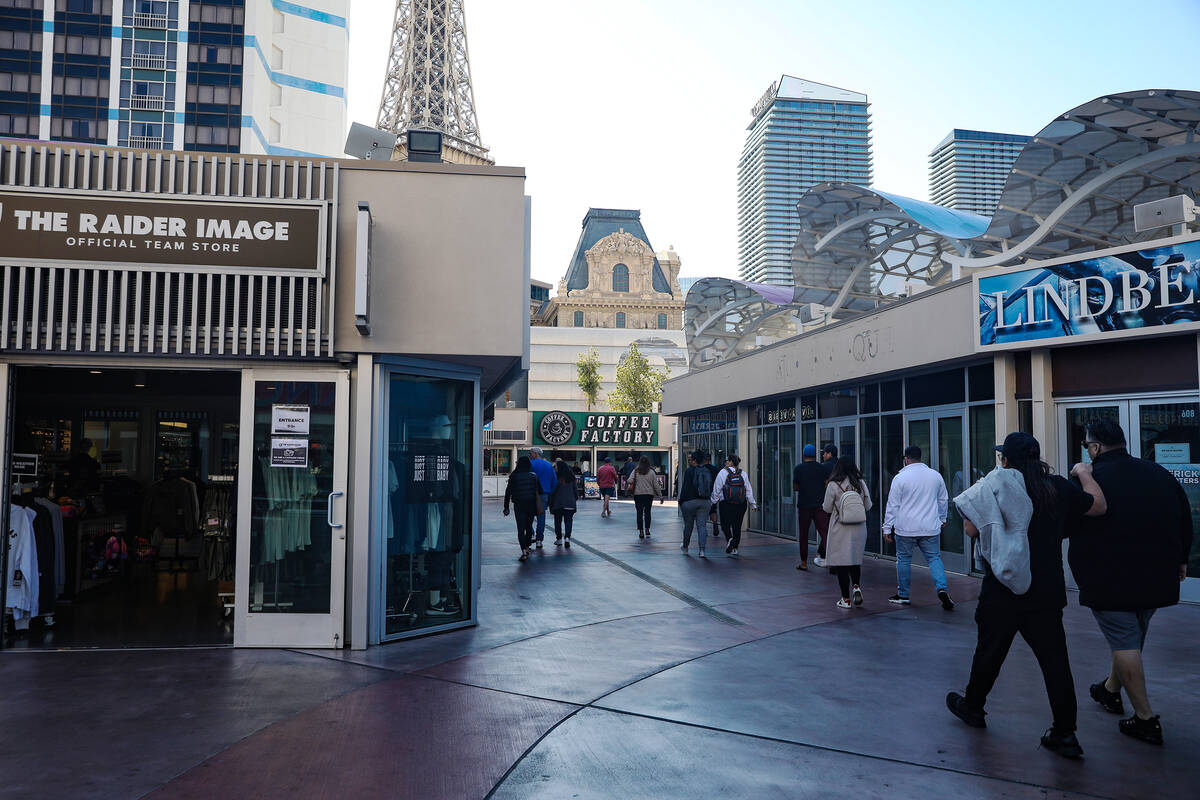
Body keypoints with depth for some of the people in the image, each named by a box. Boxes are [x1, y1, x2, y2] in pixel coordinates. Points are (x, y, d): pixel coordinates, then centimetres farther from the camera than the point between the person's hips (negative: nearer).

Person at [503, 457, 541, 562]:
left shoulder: (513, 476, -3)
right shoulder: (534, 476, 1)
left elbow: (508, 492, 0)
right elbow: (540, 491, 3)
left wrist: (506, 507, 5)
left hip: (519, 505, -2)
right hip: (531, 505, 2)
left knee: (520, 528, -5)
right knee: (529, 526, 19)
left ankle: (524, 550, -20)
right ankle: (527, 546, 30)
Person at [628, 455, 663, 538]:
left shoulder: (636, 471, -2)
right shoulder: (651, 472, -1)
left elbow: (629, 481, -13)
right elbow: (656, 485, 0)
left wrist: (626, 482, 12)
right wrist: (660, 496, 7)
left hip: (638, 494, 0)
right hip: (649, 495, 0)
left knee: (639, 513, 3)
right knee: (647, 512, 13)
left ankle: (641, 532, 1)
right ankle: (647, 530, 11)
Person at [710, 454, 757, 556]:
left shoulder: (723, 473, -5)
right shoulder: (743, 474, 5)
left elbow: (716, 490, -3)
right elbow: (749, 490, 3)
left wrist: (712, 501, 9)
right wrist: (752, 503, 9)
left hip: (726, 504, -3)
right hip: (741, 505, 3)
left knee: (725, 524, 8)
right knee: (737, 526, 10)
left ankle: (730, 539, -19)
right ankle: (735, 548, 11)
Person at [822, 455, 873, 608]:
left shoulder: (833, 485, -11)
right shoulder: (861, 483, -2)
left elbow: (827, 508, -4)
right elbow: (868, 506, 5)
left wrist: (823, 504, 17)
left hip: (840, 530, -4)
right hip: (859, 529, 4)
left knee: (841, 563, 3)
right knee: (855, 560, 21)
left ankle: (846, 599, 6)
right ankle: (856, 586, 1)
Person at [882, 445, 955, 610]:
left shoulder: (900, 478, -8)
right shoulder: (935, 475, 5)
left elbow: (893, 505, -6)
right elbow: (944, 500, 18)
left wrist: (887, 528, 1)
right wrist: (942, 519, 34)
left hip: (906, 528, -3)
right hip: (930, 528, 3)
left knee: (904, 559, 9)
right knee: (934, 558, 8)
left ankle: (903, 595, 17)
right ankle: (942, 589, -12)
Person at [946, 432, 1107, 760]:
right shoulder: (1059, 488, 0)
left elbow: (971, 529, -6)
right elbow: (1099, 506, 13)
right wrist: (1084, 474, 28)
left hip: (1002, 592, -2)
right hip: (1047, 594, 2)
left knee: (990, 651, 14)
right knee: (1054, 660, 4)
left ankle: (973, 707, 31)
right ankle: (1065, 733, 4)